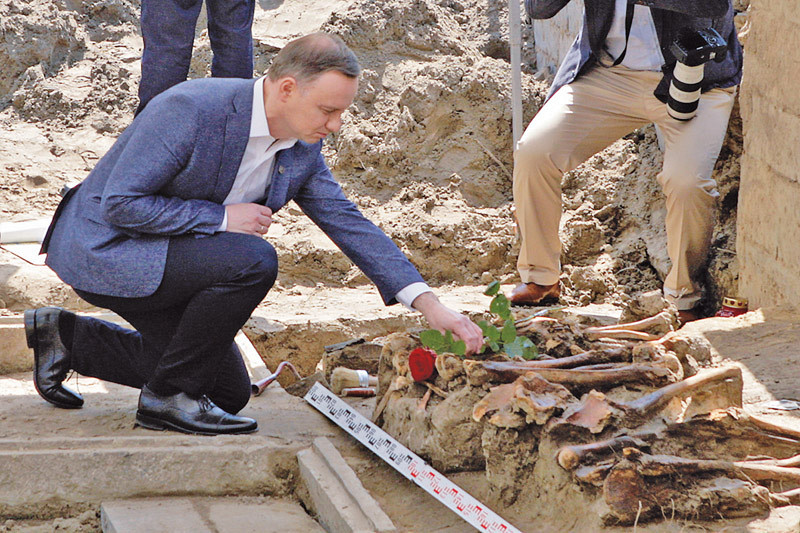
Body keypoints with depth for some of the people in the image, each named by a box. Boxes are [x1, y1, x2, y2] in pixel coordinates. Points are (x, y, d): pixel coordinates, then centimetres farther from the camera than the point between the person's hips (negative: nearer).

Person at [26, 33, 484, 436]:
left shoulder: (302, 149, -4)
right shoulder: (191, 109, -29)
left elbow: (349, 223, -1)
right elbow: (120, 204, -27)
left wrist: (429, 303, -10)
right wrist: (221, 217, -26)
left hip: (162, 254, 9)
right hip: (105, 249, -9)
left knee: (230, 390, 15)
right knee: (252, 262, -28)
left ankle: (68, 336, 22)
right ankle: (168, 395, -11)